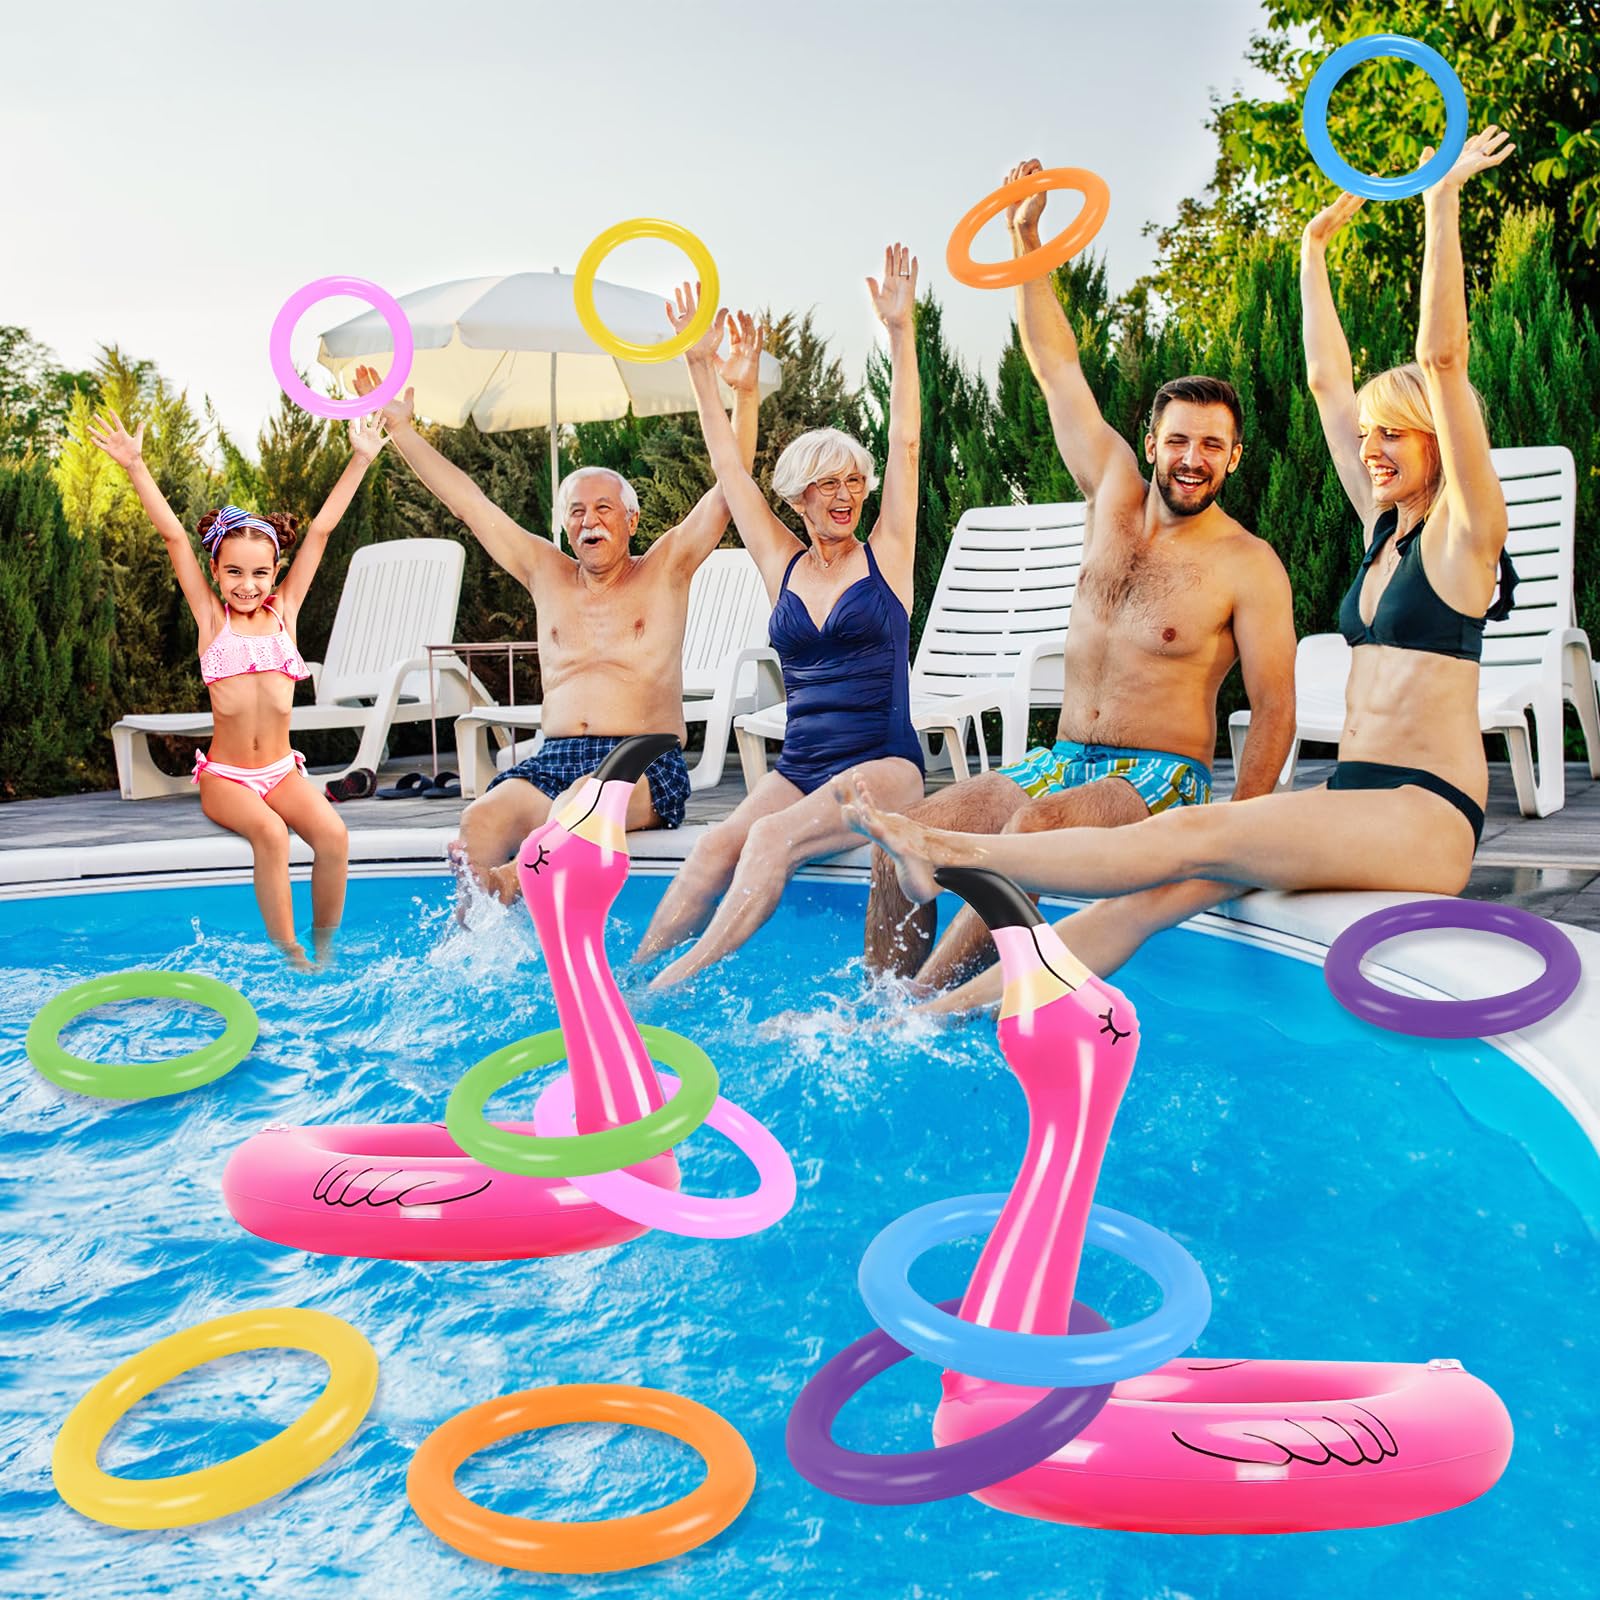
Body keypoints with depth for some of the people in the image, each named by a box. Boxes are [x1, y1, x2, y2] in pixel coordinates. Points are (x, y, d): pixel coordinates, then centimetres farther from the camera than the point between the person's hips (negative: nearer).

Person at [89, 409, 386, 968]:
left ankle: (324, 946, -8)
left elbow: (320, 530, 5)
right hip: (224, 775, -2)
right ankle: (290, 958, -23)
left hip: (282, 770, 2)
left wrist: (360, 461, 7)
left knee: (333, 834, -26)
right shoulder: (211, 618, 4)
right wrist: (134, 466, -7)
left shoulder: (283, 610, 8)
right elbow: (173, 535, -3)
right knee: (270, 832, -32)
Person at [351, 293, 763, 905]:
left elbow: (731, 484, 0)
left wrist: (744, 394, -13)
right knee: (481, 820, -29)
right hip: (554, 758, 3)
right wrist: (400, 427, 21)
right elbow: (467, 500, 21)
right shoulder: (547, 574, 18)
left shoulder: (665, 570, 9)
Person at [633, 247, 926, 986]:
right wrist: (701, 366, 12)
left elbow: (905, 441, -4)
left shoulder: (885, 556, 3)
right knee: (718, 845, -24)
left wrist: (900, 331, -10)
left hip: (883, 765, -4)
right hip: (796, 767, 4)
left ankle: (682, 978, -35)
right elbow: (728, 465, 13)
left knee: (771, 837, -30)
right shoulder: (782, 566, 11)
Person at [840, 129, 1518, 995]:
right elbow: (1327, 380, 22)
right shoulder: (1386, 528, 18)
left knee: (1191, 837, -25)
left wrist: (1441, 202, -11)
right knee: (1159, 883, -14)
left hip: (1424, 819, -7)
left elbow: (1441, 358, -12)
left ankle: (949, 849, -34)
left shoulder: (1464, 532, -2)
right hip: (1352, 804, 7)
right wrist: (1314, 249, 26)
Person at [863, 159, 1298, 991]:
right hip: (1062, 760, 6)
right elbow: (1056, 366, 10)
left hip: (1163, 779, -6)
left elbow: (1274, 710, -8)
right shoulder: (1115, 492, 8)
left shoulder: (1249, 566, -6)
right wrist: (1027, 237, 3)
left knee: (1035, 829, -36)